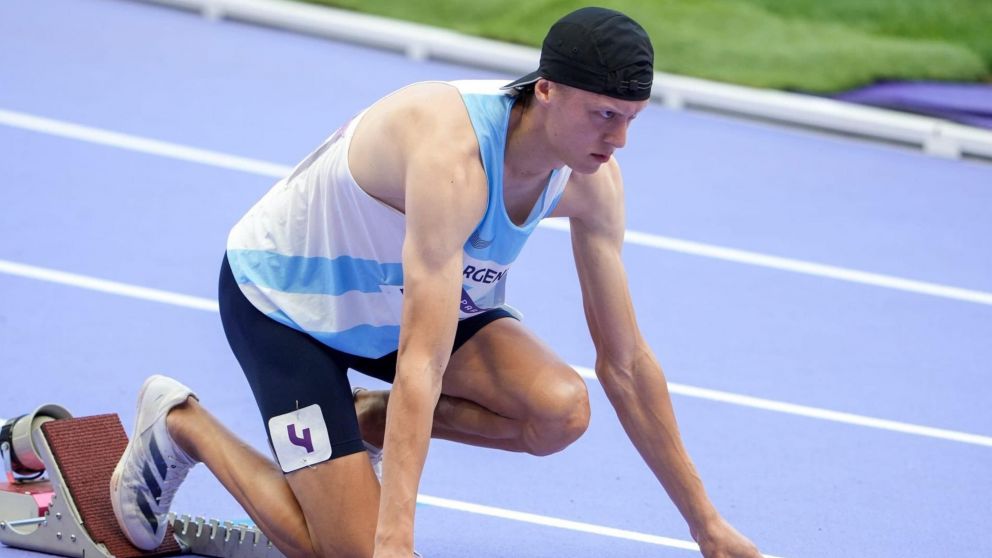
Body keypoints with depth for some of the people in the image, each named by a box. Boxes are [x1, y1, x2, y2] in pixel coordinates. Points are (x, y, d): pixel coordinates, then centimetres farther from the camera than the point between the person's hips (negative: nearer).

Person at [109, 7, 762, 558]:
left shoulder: (593, 180, -16)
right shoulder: (453, 158, -39)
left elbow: (627, 363, -7)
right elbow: (422, 363, -44)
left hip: (402, 299, 7)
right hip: (280, 296, -7)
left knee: (560, 410, -20)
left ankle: (364, 418, 7)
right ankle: (182, 424, 9)